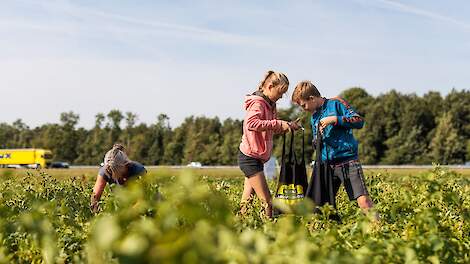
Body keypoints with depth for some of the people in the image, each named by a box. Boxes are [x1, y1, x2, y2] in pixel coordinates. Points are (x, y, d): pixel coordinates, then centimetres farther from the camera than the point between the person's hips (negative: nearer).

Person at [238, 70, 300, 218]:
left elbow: (272, 129, 22)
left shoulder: (269, 105, 17)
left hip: (255, 158, 10)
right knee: (267, 203, -11)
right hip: (250, 157, -10)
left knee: (246, 203, 9)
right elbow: (251, 123, -32)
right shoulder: (257, 102, -14)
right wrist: (278, 124, -30)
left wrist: (288, 126, 4)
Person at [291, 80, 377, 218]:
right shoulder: (314, 118, 18)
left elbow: (359, 121, -9)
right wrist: (317, 139, 3)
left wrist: (335, 119, -17)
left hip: (348, 161, -7)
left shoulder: (336, 103, -1)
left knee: (363, 201, -16)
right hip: (327, 164, 7)